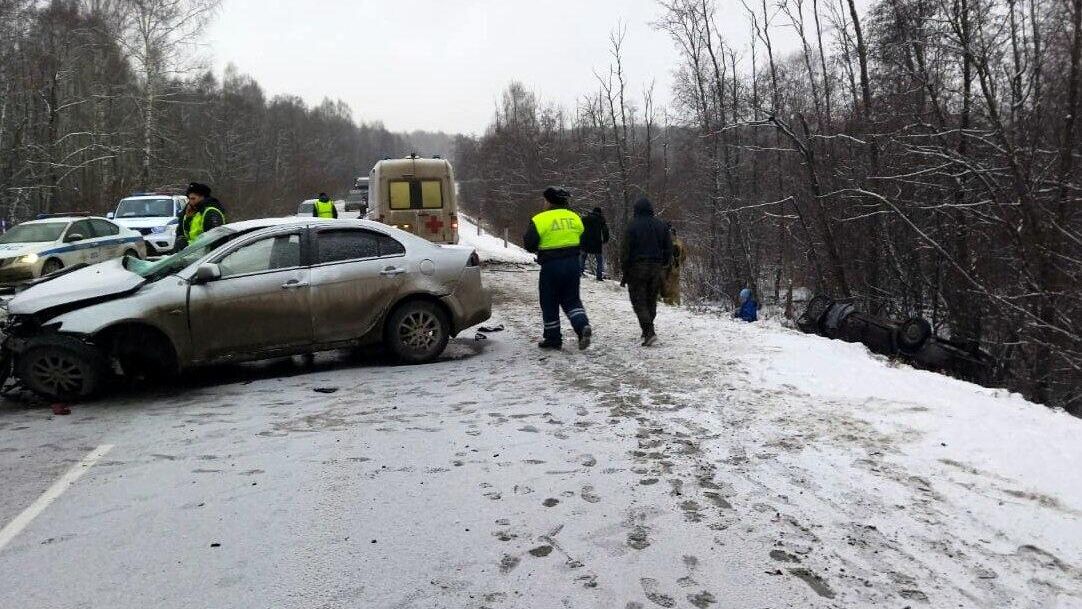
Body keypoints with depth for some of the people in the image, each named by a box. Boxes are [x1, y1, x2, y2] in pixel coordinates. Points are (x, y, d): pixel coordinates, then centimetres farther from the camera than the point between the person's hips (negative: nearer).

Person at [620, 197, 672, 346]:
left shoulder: (633, 226, -7)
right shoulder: (662, 226, 8)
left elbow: (626, 251, -8)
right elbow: (669, 249, 11)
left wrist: (624, 272, -3)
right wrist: (663, 265, 20)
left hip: (637, 269, -5)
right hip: (656, 269, 5)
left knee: (639, 302, -2)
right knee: (651, 301, 14)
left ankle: (649, 332, -15)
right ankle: (648, 330, 23)